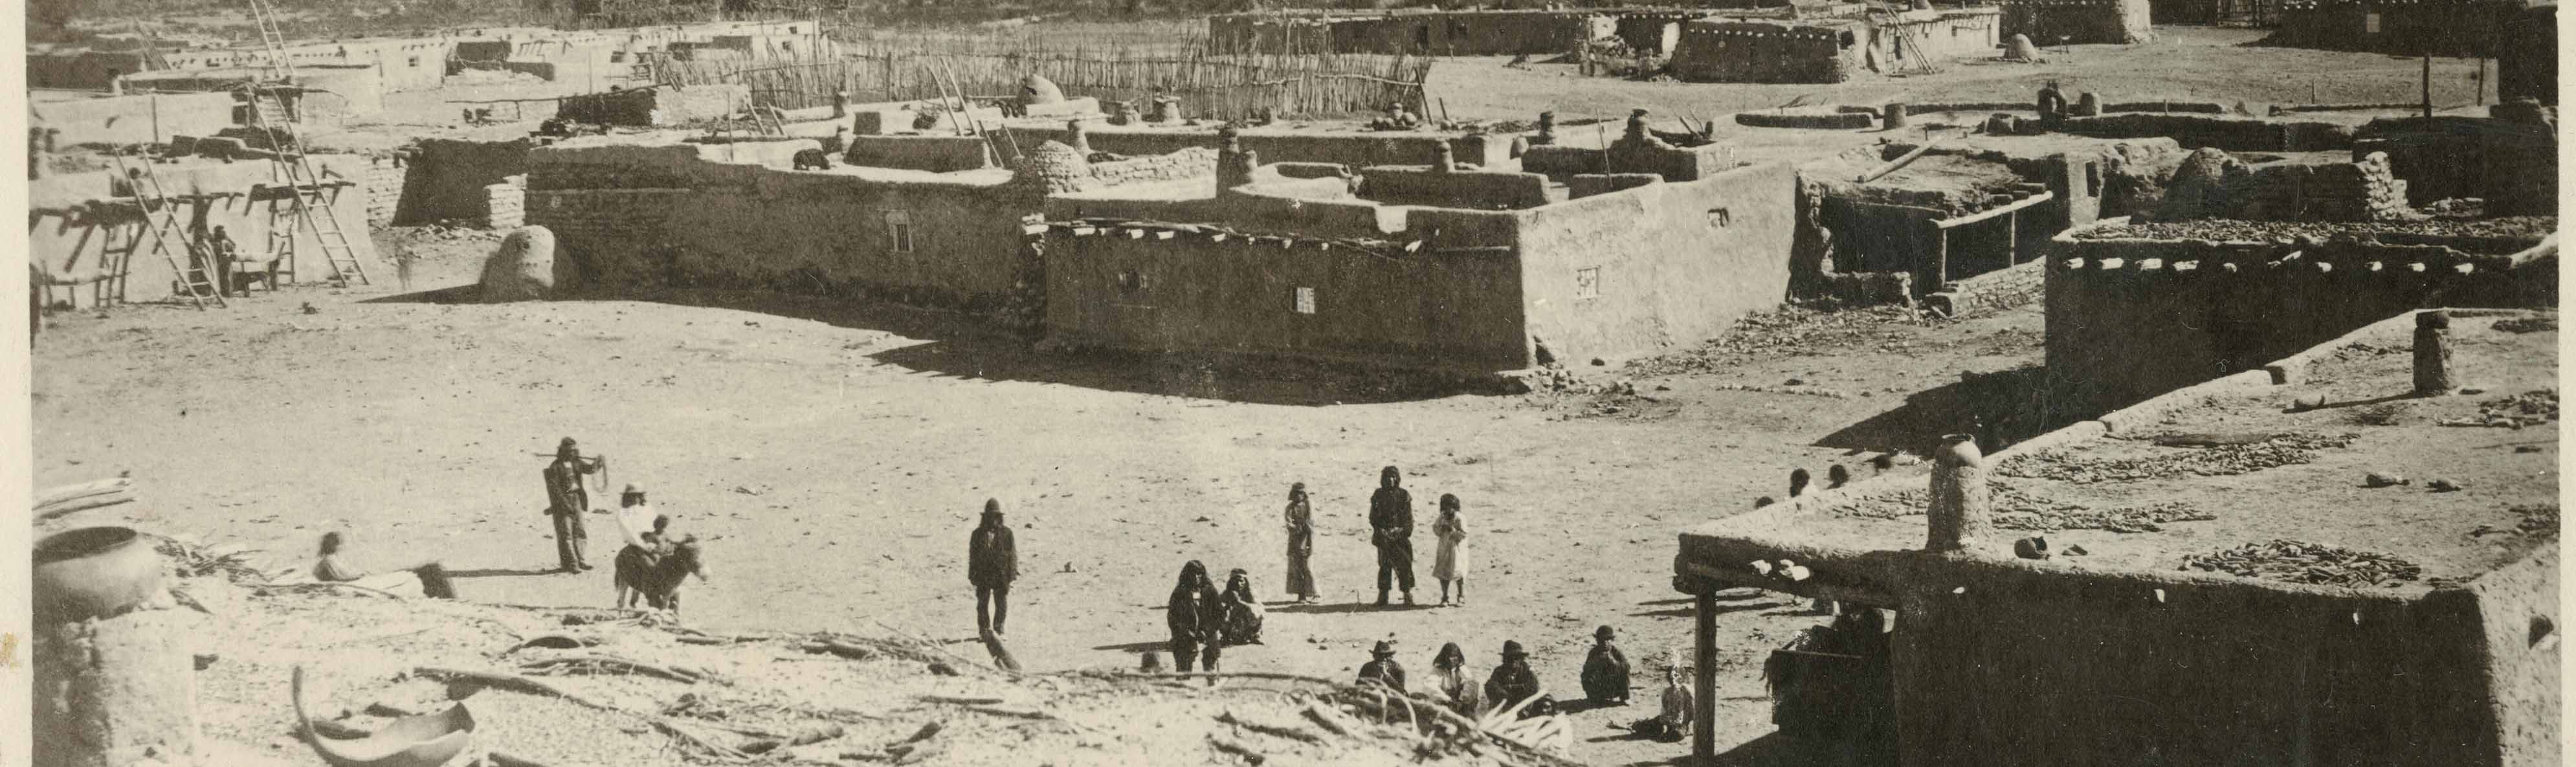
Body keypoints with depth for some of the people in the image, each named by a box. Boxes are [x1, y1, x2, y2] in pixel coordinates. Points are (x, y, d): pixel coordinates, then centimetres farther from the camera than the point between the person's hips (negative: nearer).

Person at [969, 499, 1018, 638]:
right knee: (983, 604, 4)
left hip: (1002, 575, 0)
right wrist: (973, 576, 1)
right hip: (983, 576, 0)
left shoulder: (1006, 533, 1)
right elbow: (972, 557, 5)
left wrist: (1012, 573, -3)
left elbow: (1013, 554, 2)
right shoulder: (978, 534, 3)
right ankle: (984, 630, 14)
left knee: (1002, 604, 4)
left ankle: (999, 629, 18)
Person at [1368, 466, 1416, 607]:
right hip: (1384, 536, 1)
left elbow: (1409, 517, 4)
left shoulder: (1404, 495, 4)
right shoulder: (1378, 495, 6)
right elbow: (1373, 517, 7)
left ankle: (1408, 594, 4)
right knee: (1385, 566, 1)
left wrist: (1405, 532, -7)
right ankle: (1383, 596, 5)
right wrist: (1380, 531, -5)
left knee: (1405, 565, -3)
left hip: (1401, 536, -1)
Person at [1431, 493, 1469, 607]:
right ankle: (1444, 597, 15)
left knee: (1459, 574, -1)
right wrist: (1441, 527, -13)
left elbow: (1463, 535, -16)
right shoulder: (1442, 517, 4)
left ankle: (1462, 597, 11)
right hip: (1444, 550, 5)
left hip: (1457, 551, -5)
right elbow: (1436, 532, 6)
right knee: (1442, 573, 5)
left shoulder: (1460, 519, -12)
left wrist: (1452, 530, -23)